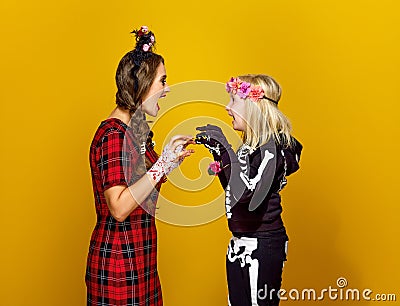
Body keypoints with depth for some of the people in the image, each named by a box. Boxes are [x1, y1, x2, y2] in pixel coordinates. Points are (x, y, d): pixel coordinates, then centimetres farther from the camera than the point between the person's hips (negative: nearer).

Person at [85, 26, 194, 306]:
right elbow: (119, 208, -25)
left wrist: (171, 162, 10)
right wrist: (162, 164, -24)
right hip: (119, 261, -9)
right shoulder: (113, 134, -19)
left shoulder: (136, 130, 9)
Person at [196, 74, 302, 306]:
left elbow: (247, 193, -29)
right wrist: (218, 152, 8)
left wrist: (227, 148, -25)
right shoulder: (251, 144, 9)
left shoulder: (272, 146, -16)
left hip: (262, 245, -9)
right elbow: (233, 191, 15)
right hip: (241, 243, 9)